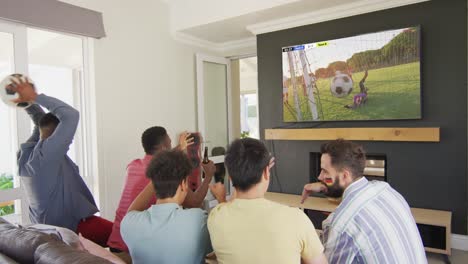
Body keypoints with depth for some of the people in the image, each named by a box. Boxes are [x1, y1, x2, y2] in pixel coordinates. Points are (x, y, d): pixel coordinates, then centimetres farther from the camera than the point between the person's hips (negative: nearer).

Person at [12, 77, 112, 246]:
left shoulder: (27, 152, 2)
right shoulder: (46, 153, -25)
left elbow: (42, 122, 15)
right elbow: (71, 115, -30)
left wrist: (29, 103, 3)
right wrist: (34, 97, -22)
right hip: (70, 227, -10)